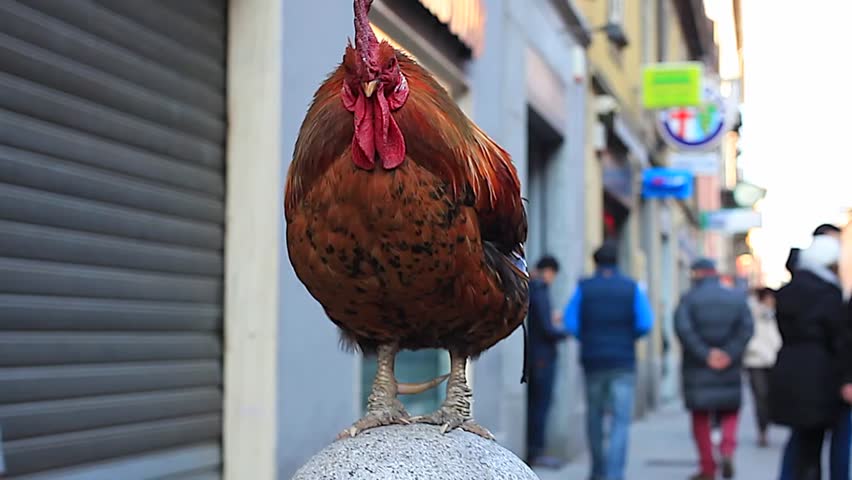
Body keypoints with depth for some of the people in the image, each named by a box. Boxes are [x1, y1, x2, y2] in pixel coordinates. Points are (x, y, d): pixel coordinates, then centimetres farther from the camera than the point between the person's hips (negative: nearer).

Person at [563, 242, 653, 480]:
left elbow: (570, 322, -5)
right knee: (621, 420, -3)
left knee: (594, 416, 16)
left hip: (592, 360, 2)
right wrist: (626, 337, 12)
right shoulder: (632, 288, 0)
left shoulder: (584, 288, 1)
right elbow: (645, 323, -6)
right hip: (623, 362, -1)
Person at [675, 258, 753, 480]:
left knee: (700, 418, 9)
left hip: (697, 368, -2)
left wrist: (705, 354, -15)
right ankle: (727, 451, -8)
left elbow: (683, 328, -17)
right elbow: (746, 328, -6)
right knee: (730, 412, 16)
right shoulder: (737, 298, 7)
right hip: (729, 369, 2)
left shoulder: (689, 299, -2)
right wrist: (730, 354, -11)